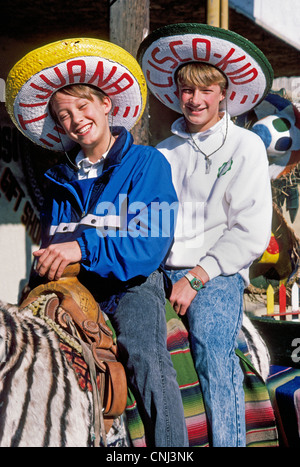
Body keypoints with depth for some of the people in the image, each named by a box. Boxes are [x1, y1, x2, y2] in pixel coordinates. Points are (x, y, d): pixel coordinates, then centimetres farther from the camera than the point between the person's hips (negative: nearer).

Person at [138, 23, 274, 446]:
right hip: (158, 269, 4)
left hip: (216, 272, -4)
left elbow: (251, 234, -3)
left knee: (212, 344, -31)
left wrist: (197, 277, -11)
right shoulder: (165, 152, 19)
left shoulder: (246, 146, 5)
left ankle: (229, 441, -23)